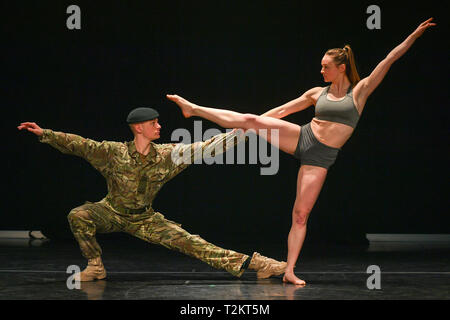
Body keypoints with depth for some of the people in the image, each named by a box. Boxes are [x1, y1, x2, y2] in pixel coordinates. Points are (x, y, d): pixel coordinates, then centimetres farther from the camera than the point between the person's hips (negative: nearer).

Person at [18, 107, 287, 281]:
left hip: (144, 219, 1)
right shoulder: (114, 152, -16)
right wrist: (44, 134, -20)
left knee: (188, 242, -10)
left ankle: (250, 263, -12)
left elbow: (205, 148, -11)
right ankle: (95, 267, -11)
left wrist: (244, 130, -16)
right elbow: (78, 145, -14)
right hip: (111, 212, -1)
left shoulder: (167, 155, -11)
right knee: (78, 216, -30)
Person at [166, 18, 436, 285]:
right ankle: (194, 109, -4)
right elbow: (282, 110, 17)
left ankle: (289, 271, -2)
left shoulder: (360, 90, 2)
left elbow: (389, 60, -2)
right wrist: (254, 125, 18)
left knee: (301, 214, -6)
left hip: (321, 157, -2)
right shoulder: (318, 93, 10)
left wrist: (415, 35, -4)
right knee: (251, 120, -13)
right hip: (301, 138, 2)